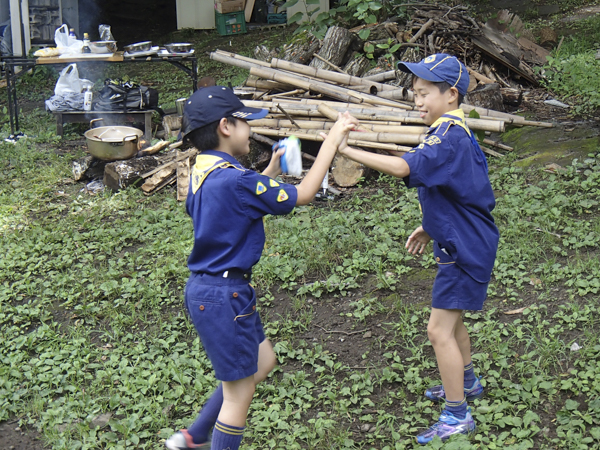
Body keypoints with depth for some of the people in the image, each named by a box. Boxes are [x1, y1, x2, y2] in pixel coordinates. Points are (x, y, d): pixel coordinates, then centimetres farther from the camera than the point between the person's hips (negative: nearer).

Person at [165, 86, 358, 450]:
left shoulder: (204, 172, 6)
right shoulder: (235, 180, -22)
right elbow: (303, 195, -14)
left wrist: (270, 173, 14)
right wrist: (333, 140, -8)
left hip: (206, 287, 10)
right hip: (223, 296, -10)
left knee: (263, 362, 24)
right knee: (239, 392, 4)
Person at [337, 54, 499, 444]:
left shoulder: (450, 137, -24)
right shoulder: (453, 132, 9)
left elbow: (404, 167, -40)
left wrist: (347, 150, -40)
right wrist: (431, 229, 17)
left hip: (466, 249, -11)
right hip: (461, 243, 11)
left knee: (440, 329, -5)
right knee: (451, 319, 25)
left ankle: (457, 416, 6)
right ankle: (466, 383, 45)